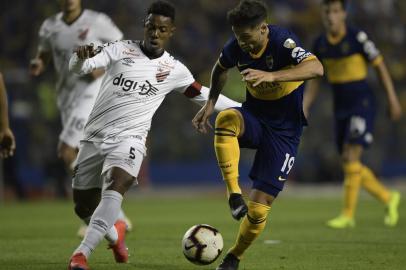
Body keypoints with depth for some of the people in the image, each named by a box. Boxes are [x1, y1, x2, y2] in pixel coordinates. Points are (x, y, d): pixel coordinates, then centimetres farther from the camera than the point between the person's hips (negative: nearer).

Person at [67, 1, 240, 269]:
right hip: (95, 136, 2)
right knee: (83, 207, 9)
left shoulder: (174, 70, 7)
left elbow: (204, 95, 20)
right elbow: (78, 67, -9)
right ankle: (115, 232, 42)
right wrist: (81, 57, -33)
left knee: (116, 185, -32)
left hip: (129, 138, -1)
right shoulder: (119, 50, 2)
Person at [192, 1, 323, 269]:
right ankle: (234, 193, -29)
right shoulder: (236, 48, -8)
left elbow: (316, 68, -42)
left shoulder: (282, 41, -24)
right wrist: (210, 103, 5)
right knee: (226, 119, -37)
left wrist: (271, 76, -53)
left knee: (258, 208, -8)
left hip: (284, 128, -4)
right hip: (254, 116, 4)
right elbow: (221, 68, 18)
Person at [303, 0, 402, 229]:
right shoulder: (320, 44, 4)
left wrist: (393, 99, -5)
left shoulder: (358, 37, -13)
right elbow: (315, 80, 13)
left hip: (362, 102, -6)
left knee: (351, 156, -16)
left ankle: (348, 214, -11)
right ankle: (389, 198, 26)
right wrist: (303, 110, 6)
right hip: (341, 107, 6)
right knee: (350, 165, 7)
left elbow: (380, 65, -5)